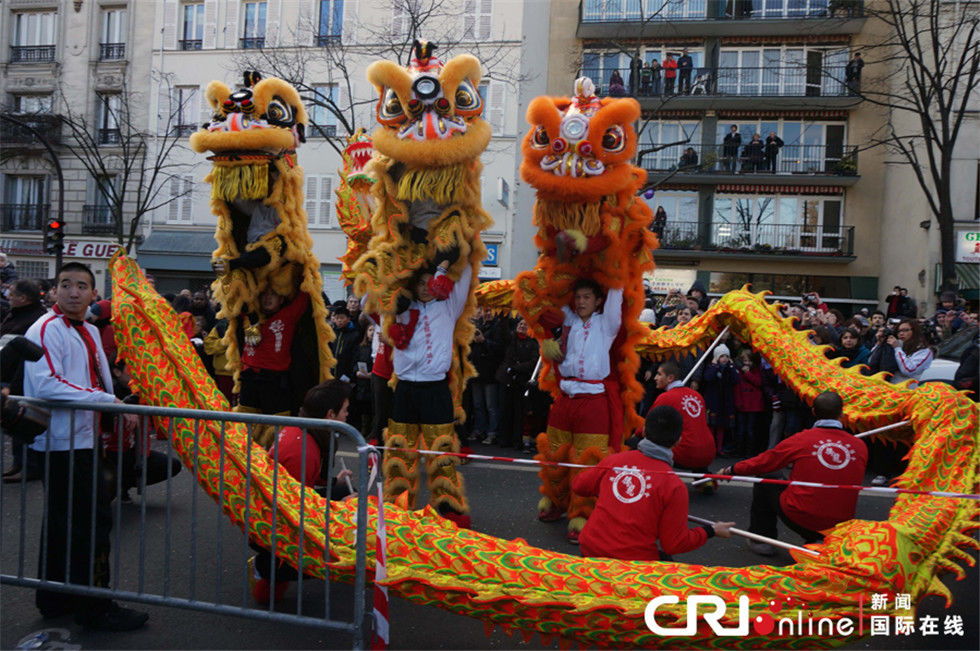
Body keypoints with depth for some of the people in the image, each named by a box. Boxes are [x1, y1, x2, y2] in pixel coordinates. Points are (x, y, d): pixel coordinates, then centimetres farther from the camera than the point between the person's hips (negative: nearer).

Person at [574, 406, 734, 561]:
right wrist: (712, 531, 10)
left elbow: (578, 485, 18)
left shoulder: (613, 461, 0)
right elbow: (674, 544, -5)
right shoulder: (674, 485, -11)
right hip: (635, 561, -5)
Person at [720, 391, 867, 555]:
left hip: (800, 519, -3)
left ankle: (761, 540, 25)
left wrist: (731, 470, 20)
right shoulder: (860, 446, -4)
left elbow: (763, 463, 3)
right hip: (841, 525, 3)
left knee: (764, 483, 19)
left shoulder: (801, 439, -10)